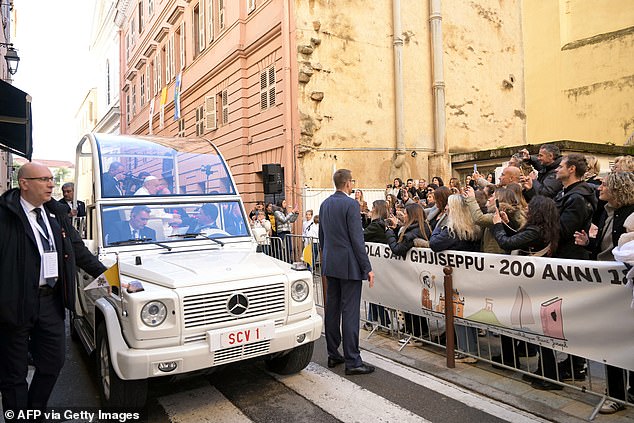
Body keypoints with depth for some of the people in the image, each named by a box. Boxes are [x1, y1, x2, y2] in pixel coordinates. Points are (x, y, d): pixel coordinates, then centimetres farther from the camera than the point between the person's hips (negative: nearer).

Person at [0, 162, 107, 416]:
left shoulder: (56, 213, 8)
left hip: (51, 301, 6)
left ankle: (35, 413, 35)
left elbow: (78, 250, 14)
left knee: (53, 362, 14)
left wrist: (105, 275, 11)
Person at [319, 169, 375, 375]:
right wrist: (367, 267, -12)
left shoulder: (325, 204, 9)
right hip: (349, 265, -8)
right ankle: (352, 361, 2)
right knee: (350, 311, -4)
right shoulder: (351, 204, -14)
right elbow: (357, 239, -17)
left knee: (332, 309, 12)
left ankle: (333, 355, 22)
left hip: (330, 264, 8)